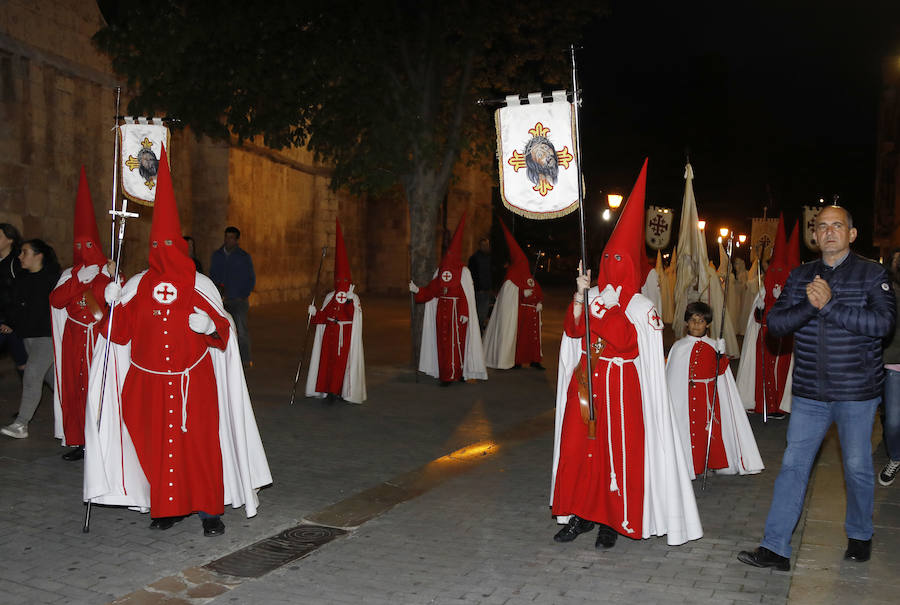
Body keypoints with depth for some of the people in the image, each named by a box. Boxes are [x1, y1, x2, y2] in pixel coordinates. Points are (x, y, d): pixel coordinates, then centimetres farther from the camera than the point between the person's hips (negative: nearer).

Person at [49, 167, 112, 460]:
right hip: (73, 339, 4)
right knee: (74, 387, 3)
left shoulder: (108, 273, 4)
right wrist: (79, 279, -8)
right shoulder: (69, 274, 16)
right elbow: (56, 300, -2)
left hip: (100, 337, -4)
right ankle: (79, 442, 11)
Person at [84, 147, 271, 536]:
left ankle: (210, 509, 6)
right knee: (157, 442, 4)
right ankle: (165, 507, 18)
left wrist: (211, 326, -16)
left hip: (193, 381, -2)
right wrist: (114, 306, -8)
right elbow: (121, 334, 8)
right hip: (150, 382, 2)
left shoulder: (200, 286, 3)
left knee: (200, 441, -3)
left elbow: (223, 332, 5)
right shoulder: (137, 286, 8)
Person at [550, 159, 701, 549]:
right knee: (578, 445, 2)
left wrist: (610, 311, -14)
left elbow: (634, 345, -13)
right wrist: (580, 296, -15)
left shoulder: (641, 307, -1)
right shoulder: (593, 296, 10)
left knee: (618, 449, -1)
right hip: (586, 382, 4)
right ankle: (580, 513, 14)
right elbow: (573, 330, -3)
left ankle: (613, 520, 10)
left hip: (621, 385, -4)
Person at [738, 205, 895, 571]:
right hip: (809, 393, 3)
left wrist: (831, 305, -24)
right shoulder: (800, 276, 7)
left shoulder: (871, 274, -3)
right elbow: (776, 323, -2)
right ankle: (775, 547, 5)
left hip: (857, 392, -2)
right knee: (793, 465, 1)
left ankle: (860, 535, 34)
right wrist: (809, 305, -20)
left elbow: (883, 322, -18)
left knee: (857, 466, 10)